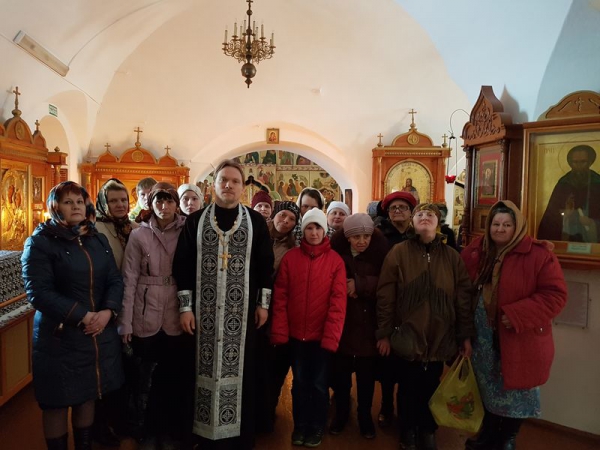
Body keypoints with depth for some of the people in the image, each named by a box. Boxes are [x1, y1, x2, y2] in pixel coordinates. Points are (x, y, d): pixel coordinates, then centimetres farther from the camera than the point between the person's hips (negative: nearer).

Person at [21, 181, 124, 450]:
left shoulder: (98, 239, 8)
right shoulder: (40, 241, -7)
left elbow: (115, 280, 5)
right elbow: (38, 292, -16)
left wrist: (107, 312, -13)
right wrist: (82, 316, -19)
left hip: (99, 333, 5)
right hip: (59, 337, -4)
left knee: (87, 396, 17)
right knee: (57, 403, 9)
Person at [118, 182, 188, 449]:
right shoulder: (139, 235, -2)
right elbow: (129, 280, -3)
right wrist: (125, 322, -5)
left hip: (176, 318, 1)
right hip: (146, 318, 0)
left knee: (173, 377, 11)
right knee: (146, 379, 11)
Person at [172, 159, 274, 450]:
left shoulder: (256, 222, 2)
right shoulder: (195, 221, 3)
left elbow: (265, 265, 3)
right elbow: (182, 265, 1)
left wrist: (263, 303, 0)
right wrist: (185, 307, -3)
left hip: (243, 311, 0)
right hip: (205, 311, 1)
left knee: (242, 371, 6)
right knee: (206, 370, 8)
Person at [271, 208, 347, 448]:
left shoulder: (335, 261, -6)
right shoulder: (290, 257, -2)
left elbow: (338, 302, -10)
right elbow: (280, 297, -3)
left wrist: (330, 336, -15)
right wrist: (280, 332, -8)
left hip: (322, 336, -1)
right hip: (296, 334, 2)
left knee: (319, 384, 12)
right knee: (300, 383, 16)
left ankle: (317, 428, 33)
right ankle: (300, 426, 35)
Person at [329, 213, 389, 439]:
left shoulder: (379, 252, -7)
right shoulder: (336, 253, -6)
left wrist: (360, 285, -20)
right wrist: (345, 289, -18)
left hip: (368, 323, 0)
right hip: (340, 321, 1)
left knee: (366, 374, 11)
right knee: (340, 371, 10)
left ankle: (365, 416, 32)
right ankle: (341, 413, 32)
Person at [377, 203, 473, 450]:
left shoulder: (452, 256, 3)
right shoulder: (398, 253, -5)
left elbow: (463, 297, 4)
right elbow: (385, 296, -7)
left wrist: (466, 336, 2)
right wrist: (384, 334, -7)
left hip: (440, 338, 2)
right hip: (406, 338, -2)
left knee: (431, 389, 15)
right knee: (408, 390, 12)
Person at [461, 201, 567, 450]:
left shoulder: (538, 254, -13)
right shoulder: (476, 252, 1)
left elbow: (555, 294, -16)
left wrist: (517, 315, -23)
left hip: (520, 338, -4)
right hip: (484, 334, 4)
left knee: (515, 390, 10)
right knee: (489, 388, 20)